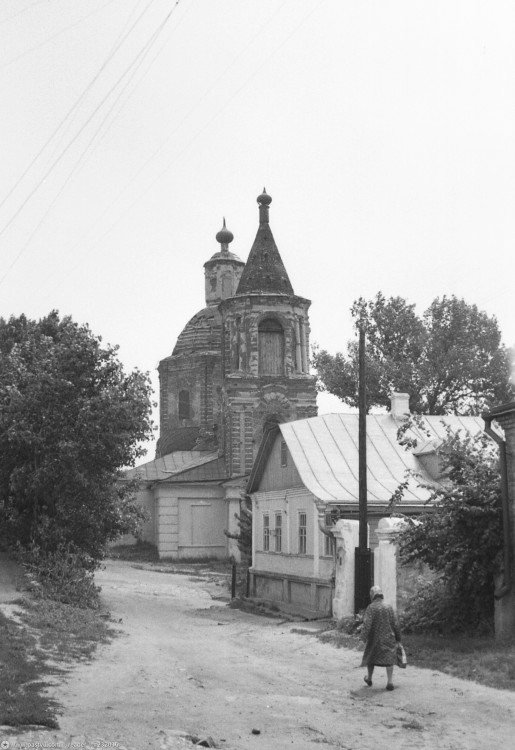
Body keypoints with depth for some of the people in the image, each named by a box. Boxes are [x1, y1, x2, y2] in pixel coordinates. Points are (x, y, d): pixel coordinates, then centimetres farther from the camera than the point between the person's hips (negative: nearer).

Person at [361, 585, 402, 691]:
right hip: (388, 638, 2)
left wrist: (364, 636, -12)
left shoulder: (371, 608, -11)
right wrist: (398, 638, 10)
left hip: (374, 638, -2)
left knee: (371, 657, 18)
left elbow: (367, 624, -19)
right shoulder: (388, 607, 0)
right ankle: (389, 682, -7)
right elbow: (395, 624, 1)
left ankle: (369, 678, 33)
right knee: (389, 659, 5)